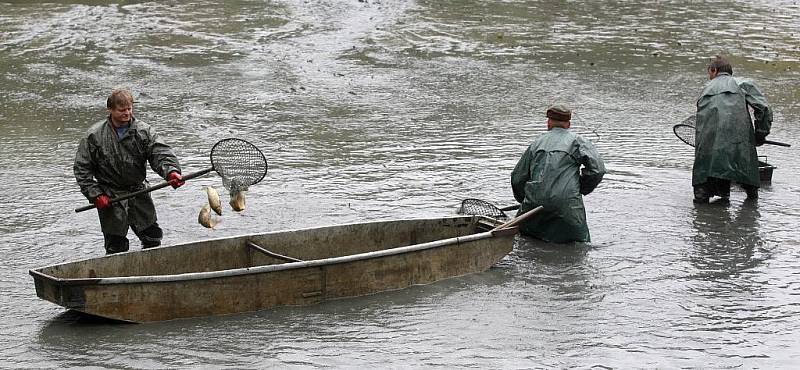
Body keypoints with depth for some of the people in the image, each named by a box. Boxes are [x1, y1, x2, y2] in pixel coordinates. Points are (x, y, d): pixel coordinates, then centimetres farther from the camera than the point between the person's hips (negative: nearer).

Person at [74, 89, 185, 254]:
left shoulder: (144, 131, -3)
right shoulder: (94, 135, -7)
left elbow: (161, 154, -15)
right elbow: (82, 169, -2)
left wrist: (171, 172, -37)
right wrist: (95, 195, -11)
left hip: (138, 192, 3)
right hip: (110, 197, -3)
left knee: (153, 237, 10)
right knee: (116, 246, -1)